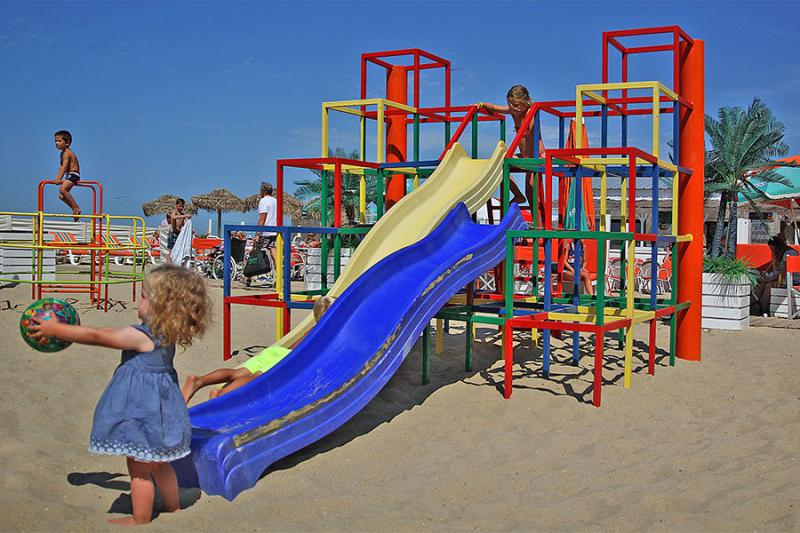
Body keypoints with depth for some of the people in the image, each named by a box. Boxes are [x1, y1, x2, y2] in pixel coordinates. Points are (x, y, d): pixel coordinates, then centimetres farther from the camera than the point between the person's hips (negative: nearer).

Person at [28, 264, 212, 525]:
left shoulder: (141, 336, -23)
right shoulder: (165, 333, 2)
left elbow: (97, 336, -16)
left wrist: (55, 330, -7)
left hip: (142, 408, -9)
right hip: (157, 403, 9)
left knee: (139, 469, 7)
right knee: (159, 464, 24)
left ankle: (140, 520, 21)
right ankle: (173, 507, 38)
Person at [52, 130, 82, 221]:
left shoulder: (67, 153, -15)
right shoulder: (63, 153, 16)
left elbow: (64, 167, -25)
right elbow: (61, 167, 18)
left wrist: (59, 179, -31)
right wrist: (57, 178, 11)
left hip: (73, 174, -11)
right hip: (70, 175, 11)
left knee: (62, 189, -31)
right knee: (61, 196, 12)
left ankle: (76, 208, -25)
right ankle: (75, 210, 18)